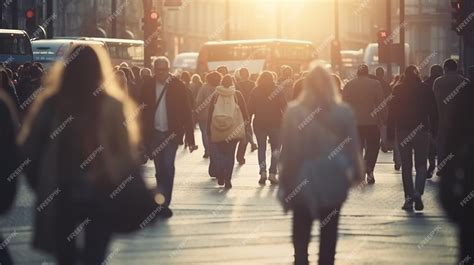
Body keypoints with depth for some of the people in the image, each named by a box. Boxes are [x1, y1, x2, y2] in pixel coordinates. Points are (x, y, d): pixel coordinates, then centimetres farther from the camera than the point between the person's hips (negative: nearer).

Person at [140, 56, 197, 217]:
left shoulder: (178, 86, -4)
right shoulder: (148, 86, 2)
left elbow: (186, 113, -4)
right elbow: (143, 111, 4)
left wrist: (190, 138, -6)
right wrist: (143, 136, 0)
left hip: (171, 134, -3)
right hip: (154, 133, 3)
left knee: (168, 168, -11)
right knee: (160, 170, 10)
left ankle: (164, 203, -10)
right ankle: (162, 200, 23)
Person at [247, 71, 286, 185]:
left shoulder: (255, 92, 0)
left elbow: (250, 109, -1)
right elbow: (284, 107, -6)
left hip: (259, 124, 1)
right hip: (275, 123, -1)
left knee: (261, 148, 10)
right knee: (276, 149, 8)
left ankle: (262, 172, -6)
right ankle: (272, 173, -2)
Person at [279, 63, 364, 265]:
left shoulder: (293, 113, -10)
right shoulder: (344, 112, -5)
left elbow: (288, 152, -7)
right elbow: (352, 147, -1)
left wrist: (285, 183, 0)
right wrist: (356, 173, 11)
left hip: (302, 183, -1)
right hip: (333, 181, 1)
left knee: (301, 233, 10)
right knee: (329, 233, 10)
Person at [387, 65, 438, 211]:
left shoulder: (398, 90, 0)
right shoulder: (426, 91, -1)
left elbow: (392, 113, 0)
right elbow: (433, 113, 1)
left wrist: (390, 135, 3)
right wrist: (435, 132, 9)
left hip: (403, 132, 0)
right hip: (421, 132, 0)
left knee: (406, 166, 7)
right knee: (421, 165, 6)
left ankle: (409, 197, 3)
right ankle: (418, 192, -15)